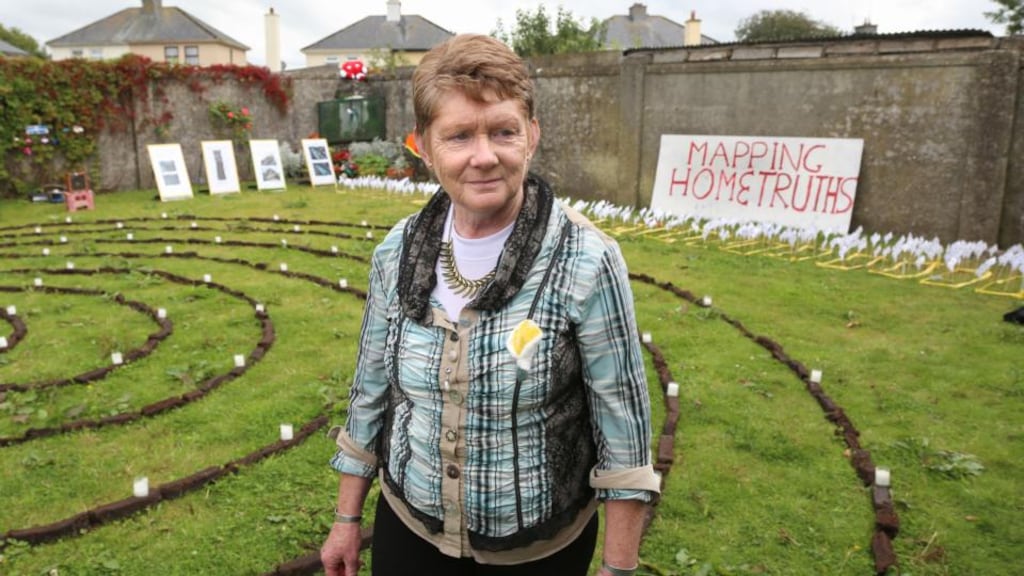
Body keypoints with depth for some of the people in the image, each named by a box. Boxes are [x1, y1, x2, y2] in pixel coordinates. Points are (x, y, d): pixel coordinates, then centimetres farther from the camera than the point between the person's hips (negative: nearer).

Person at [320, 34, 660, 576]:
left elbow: (623, 420, -13)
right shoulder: (397, 251, -8)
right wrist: (346, 518, 10)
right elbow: (371, 389, 3)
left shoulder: (587, 262, -20)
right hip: (407, 530, 3)